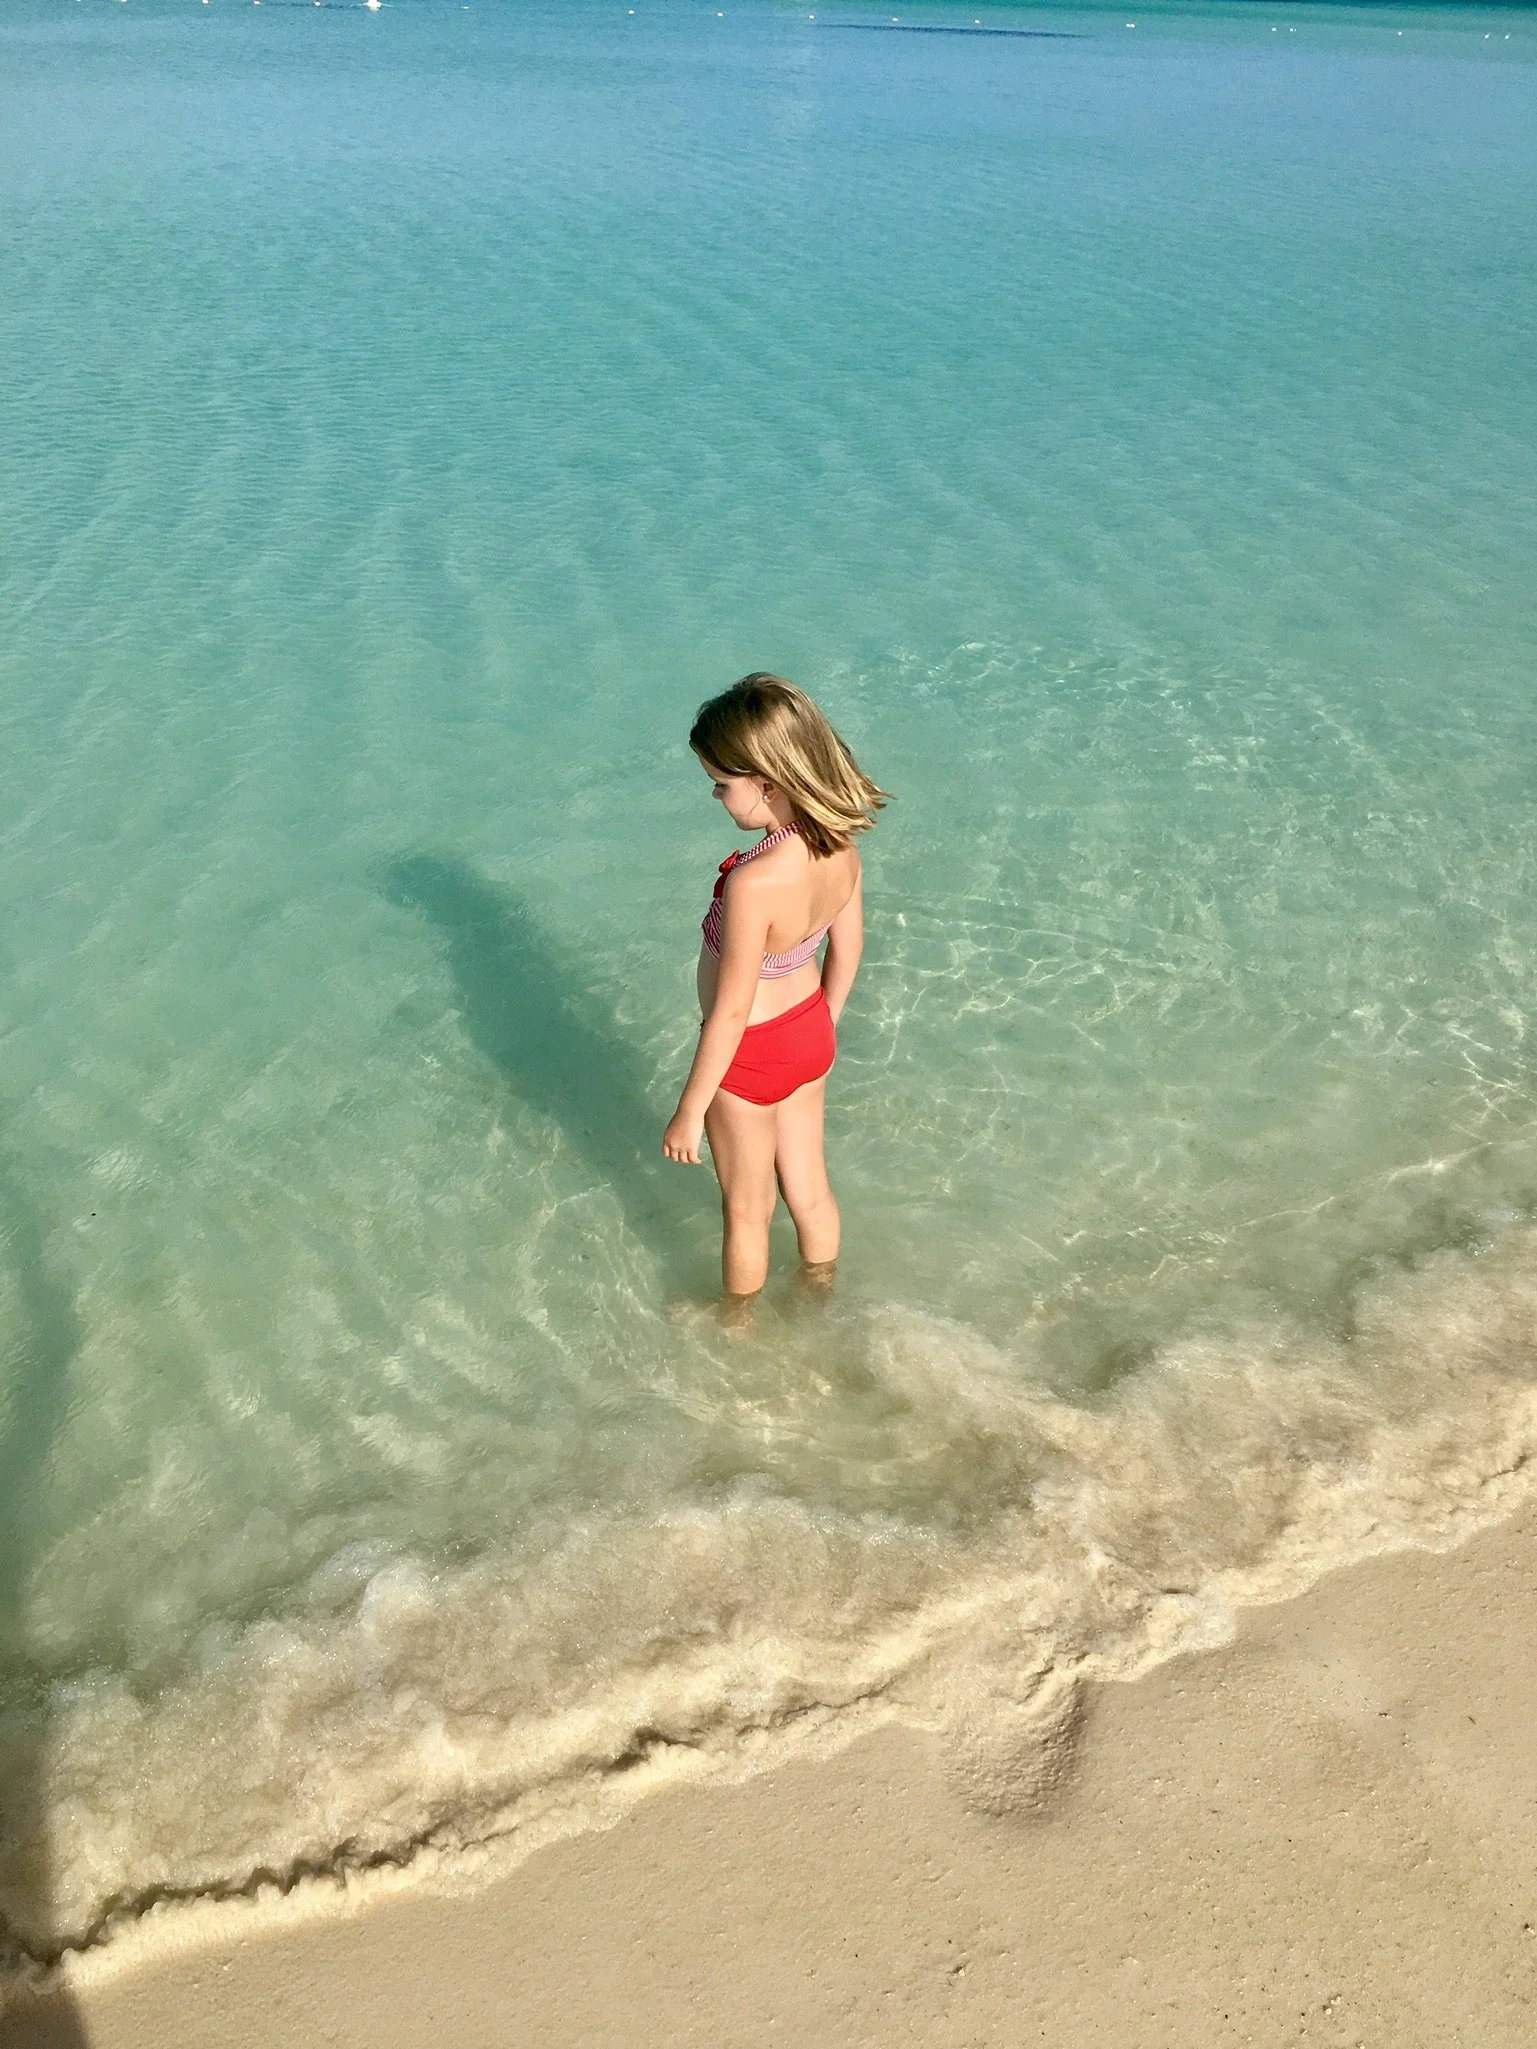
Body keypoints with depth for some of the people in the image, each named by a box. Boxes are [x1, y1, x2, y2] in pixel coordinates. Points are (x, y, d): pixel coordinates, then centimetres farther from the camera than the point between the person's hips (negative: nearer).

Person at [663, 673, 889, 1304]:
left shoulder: (754, 882, -36)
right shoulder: (841, 844, -13)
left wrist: (689, 1112, -15)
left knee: (745, 1209, 20)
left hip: (751, 1055, -6)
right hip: (809, 1033, 7)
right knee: (809, 1189, 28)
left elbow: (731, 1011, -28)